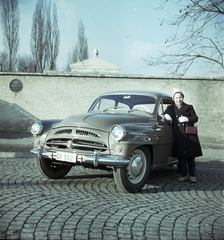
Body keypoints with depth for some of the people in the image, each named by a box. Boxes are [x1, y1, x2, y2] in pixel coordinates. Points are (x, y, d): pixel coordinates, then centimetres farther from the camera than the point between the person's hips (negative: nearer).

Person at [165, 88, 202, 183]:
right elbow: (165, 114, 16)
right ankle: (184, 175, 9)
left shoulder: (189, 107, 11)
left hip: (190, 135, 0)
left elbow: (195, 118, 5)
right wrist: (166, 115, -7)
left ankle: (192, 175, 8)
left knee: (191, 156, 1)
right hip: (178, 136, 1)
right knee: (181, 156, 0)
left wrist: (187, 119, -13)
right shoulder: (170, 108, 14)